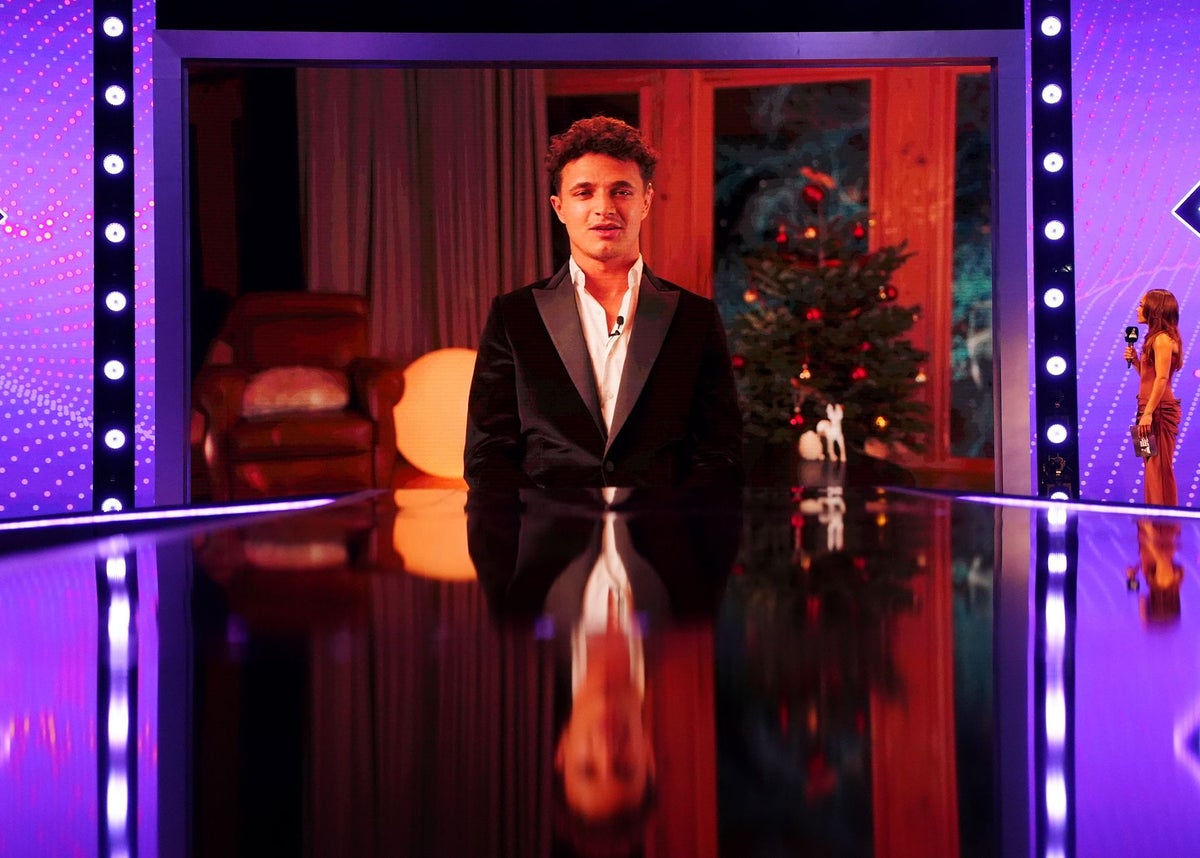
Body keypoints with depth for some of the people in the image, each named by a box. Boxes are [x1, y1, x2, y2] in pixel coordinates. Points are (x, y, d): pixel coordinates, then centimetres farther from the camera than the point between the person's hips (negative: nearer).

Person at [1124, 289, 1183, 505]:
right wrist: (1135, 361, 4)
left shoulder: (1163, 339, -11)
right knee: (1153, 468, 11)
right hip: (1153, 411, 10)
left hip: (1159, 411, -10)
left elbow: (1161, 379, -19)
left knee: (1160, 468, -7)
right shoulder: (1155, 338, 17)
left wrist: (1148, 413, -24)